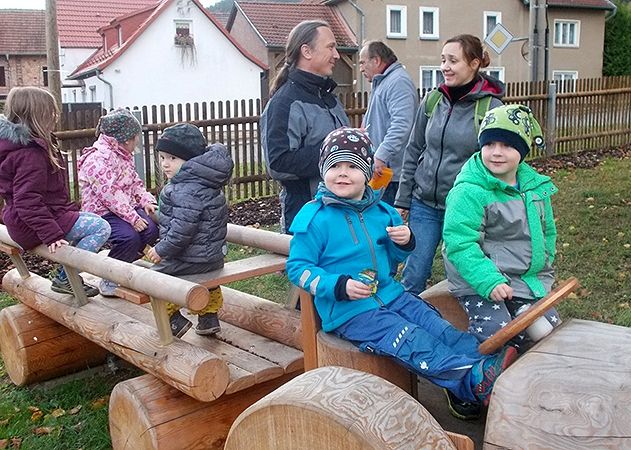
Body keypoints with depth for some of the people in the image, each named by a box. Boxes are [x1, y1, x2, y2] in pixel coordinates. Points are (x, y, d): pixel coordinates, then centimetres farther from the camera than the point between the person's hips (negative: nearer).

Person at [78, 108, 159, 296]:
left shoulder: (124, 156, 14)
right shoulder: (98, 159, -19)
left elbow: (135, 183, 19)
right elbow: (109, 193, -26)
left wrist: (146, 200, -2)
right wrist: (133, 218, -28)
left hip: (126, 207, 9)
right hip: (101, 212, -9)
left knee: (151, 229, -16)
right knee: (129, 236, -32)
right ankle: (108, 281, -10)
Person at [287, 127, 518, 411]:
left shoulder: (381, 211, 10)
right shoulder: (314, 217, -10)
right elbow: (297, 267, -10)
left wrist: (405, 242, -4)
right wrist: (340, 286, -23)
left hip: (389, 294, 7)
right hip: (347, 311, -7)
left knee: (438, 327, -11)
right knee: (412, 341, -23)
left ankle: (487, 362, -20)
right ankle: (475, 379, -34)